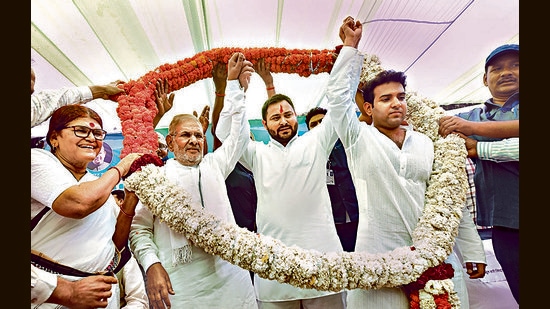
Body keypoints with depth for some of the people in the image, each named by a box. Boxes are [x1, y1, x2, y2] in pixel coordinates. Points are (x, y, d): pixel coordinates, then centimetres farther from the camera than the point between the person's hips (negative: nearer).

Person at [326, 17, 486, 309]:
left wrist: (473, 251, 10)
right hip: (379, 258, -3)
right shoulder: (359, 139, -1)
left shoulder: (427, 144, 8)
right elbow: (338, 93, -9)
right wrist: (350, 44, -4)